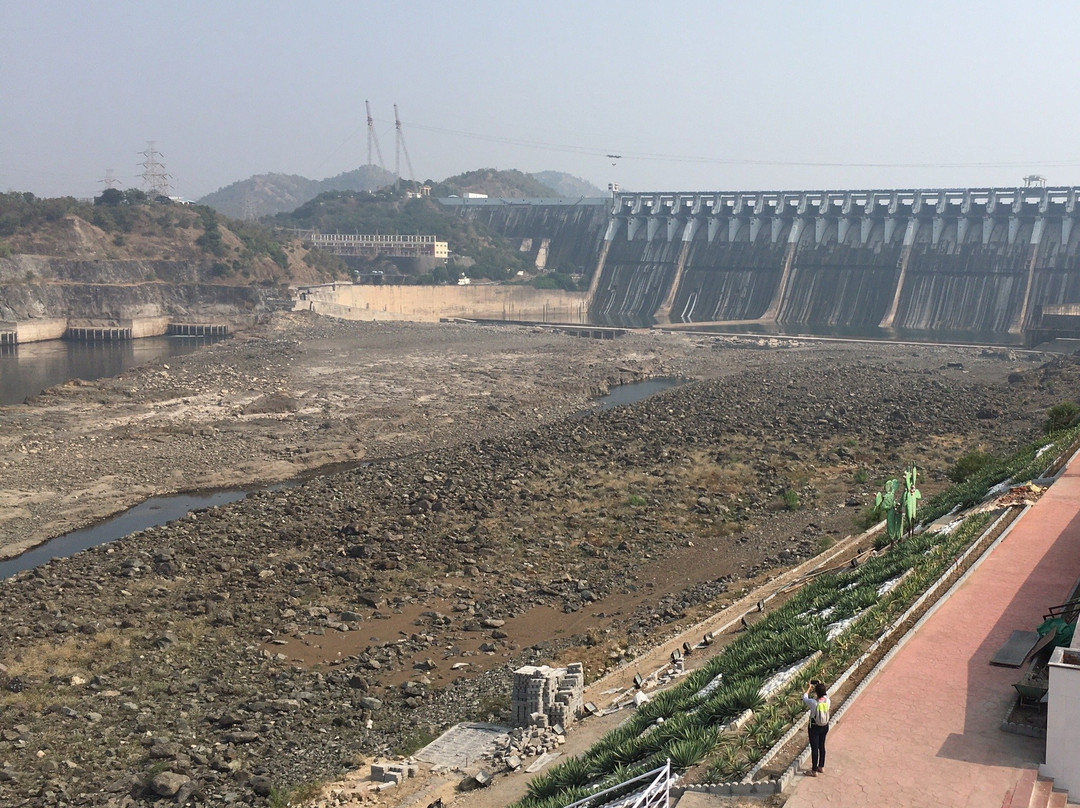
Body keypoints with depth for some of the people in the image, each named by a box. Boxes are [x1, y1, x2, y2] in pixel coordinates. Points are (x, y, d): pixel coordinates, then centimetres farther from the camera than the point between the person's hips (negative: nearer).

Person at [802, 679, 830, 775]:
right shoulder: (827, 701, -15)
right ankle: (821, 766, 37)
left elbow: (804, 698, -6)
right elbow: (826, 694, 11)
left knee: (814, 748, 6)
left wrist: (808, 688, 7)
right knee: (822, 746, 22)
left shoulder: (813, 703, -28)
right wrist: (822, 686, 18)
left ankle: (814, 771, 15)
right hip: (825, 726, 5)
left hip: (815, 728, -5)